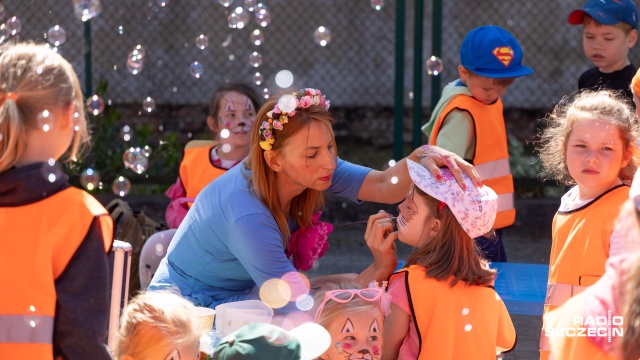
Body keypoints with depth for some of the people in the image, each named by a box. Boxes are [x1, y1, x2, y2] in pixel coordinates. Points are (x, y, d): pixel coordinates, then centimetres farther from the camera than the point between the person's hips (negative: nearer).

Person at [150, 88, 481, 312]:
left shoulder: (311, 167, -14)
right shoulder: (247, 216, -35)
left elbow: (384, 186, -24)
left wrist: (420, 158, -45)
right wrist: (378, 270, -38)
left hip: (240, 294, 8)